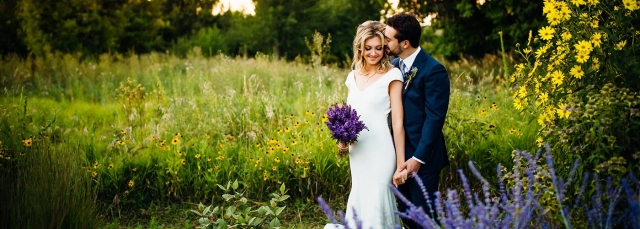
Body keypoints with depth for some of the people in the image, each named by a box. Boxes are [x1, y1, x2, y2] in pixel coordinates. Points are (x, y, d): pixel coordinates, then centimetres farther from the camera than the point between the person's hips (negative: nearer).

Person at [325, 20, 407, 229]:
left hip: (380, 151, -6)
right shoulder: (353, 77, 10)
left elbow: (398, 121, -11)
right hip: (357, 151, 6)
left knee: (375, 204, -5)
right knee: (360, 203, 13)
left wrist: (401, 163, -15)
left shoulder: (391, 75, -7)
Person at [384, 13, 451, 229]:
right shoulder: (394, 65, 6)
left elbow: (434, 118, -17)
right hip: (399, 153, 7)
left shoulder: (433, 70, -16)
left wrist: (418, 157, -17)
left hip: (421, 156, -7)